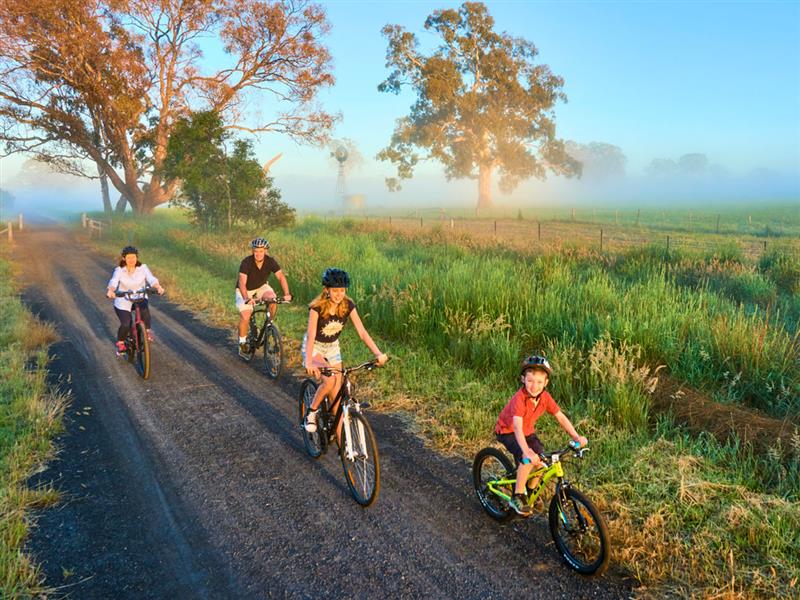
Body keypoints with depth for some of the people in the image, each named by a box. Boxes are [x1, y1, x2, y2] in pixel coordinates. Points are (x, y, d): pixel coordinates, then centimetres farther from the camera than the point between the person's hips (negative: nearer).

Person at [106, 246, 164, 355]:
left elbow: (151, 279, -20)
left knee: (144, 309, -34)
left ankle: (148, 331, -10)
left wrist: (158, 287, -43)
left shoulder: (143, 268, -6)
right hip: (123, 302, 0)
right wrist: (110, 290, -49)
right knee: (126, 324, -17)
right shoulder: (119, 270, -9)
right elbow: (113, 282, -25)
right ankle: (120, 343, 14)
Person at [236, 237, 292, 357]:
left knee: (273, 300, -27)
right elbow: (242, 282, -38)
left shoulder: (270, 261, -20)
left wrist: (287, 294, -42)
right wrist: (247, 298, -55)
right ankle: (242, 344, 3)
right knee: (245, 317, -18)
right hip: (245, 290, -3)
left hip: (262, 287, 3)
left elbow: (281, 277, -26)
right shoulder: (246, 262, -29)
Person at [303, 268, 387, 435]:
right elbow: (311, 335, -35)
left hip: (332, 347, 4)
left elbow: (362, 331, -19)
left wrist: (378, 353, -32)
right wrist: (309, 362, -50)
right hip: (314, 347, -4)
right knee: (329, 380, -31)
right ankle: (312, 412, -4)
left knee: (336, 395, -1)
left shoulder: (348, 305, -16)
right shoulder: (317, 307, -27)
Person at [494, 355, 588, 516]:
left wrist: (577, 437, -22)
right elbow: (517, 426, -43)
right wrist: (526, 451, -55)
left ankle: (531, 491, 21)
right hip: (507, 431, -6)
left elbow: (561, 417, -11)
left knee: (541, 461, -7)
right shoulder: (519, 398, -34)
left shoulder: (545, 397, -15)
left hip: (528, 431, 6)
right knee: (528, 459, -27)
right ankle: (517, 497, -11)